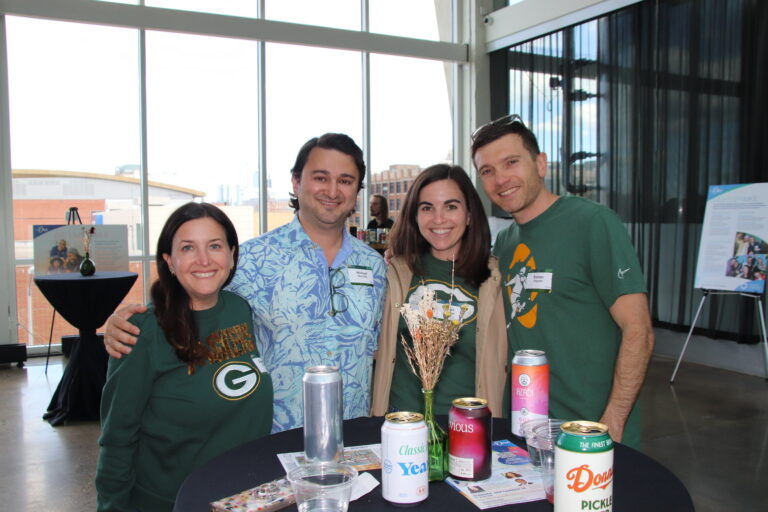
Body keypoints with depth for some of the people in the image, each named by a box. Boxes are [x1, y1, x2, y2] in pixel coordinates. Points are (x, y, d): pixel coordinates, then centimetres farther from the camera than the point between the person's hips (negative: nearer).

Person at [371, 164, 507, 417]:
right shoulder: (396, 272, 0)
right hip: (400, 420, 1)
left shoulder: (493, 279, -4)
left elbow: (500, 361, 2)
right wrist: (377, 415, 5)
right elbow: (381, 349, 8)